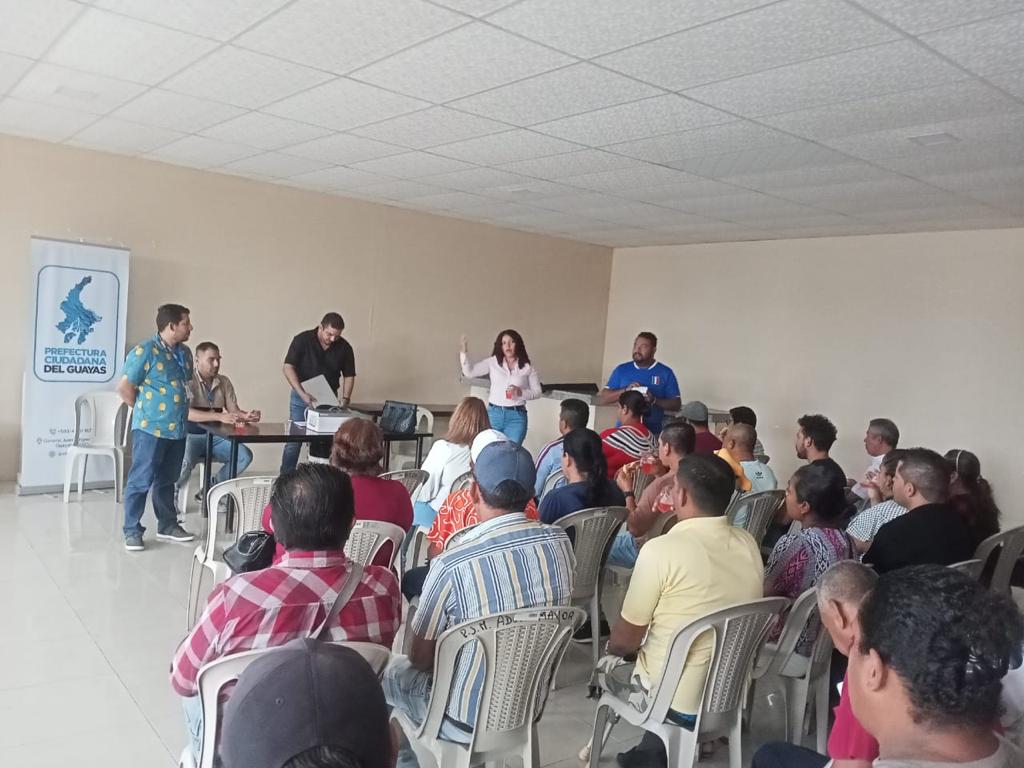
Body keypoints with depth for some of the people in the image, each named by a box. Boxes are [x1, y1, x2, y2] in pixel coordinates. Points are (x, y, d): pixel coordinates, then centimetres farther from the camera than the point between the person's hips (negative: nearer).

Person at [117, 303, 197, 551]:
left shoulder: (185, 352, 11)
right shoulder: (145, 350, -13)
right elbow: (124, 387, -11)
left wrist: (180, 411, 12)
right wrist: (144, 410, -1)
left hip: (177, 428, 7)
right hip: (150, 428, -7)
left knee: (167, 480, 16)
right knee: (141, 480, 0)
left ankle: (167, 526, 26)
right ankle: (132, 531, 9)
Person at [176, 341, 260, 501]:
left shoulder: (224, 382, 7)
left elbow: (234, 410, 5)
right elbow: (186, 413, -24)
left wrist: (247, 416, -19)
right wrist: (220, 417, -33)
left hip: (215, 436, 5)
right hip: (191, 435, -5)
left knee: (245, 456, -17)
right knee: (185, 462, -35)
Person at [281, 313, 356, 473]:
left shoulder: (344, 347, -3)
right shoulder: (302, 340, -11)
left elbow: (349, 375, 5)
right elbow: (288, 367, -15)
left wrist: (345, 398, -10)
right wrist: (302, 393, -25)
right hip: (301, 396, -2)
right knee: (294, 441, -1)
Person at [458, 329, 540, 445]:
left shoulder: (527, 367, 3)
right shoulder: (492, 362, 5)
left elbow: (537, 392, 4)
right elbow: (469, 372, 2)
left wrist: (521, 392, -14)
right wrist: (464, 353, -12)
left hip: (517, 416, -1)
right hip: (494, 413, 1)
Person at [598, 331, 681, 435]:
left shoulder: (665, 372, 2)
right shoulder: (621, 370, 7)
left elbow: (676, 405, 1)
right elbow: (602, 399, 5)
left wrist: (655, 400, -16)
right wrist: (625, 390, -10)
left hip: (653, 433, -1)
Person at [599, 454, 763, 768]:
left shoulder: (662, 549, -23)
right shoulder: (749, 544, -5)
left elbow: (624, 641, -13)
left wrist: (612, 646, 9)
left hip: (680, 703, -5)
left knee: (608, 667, 22)